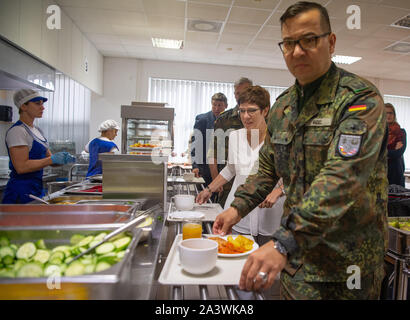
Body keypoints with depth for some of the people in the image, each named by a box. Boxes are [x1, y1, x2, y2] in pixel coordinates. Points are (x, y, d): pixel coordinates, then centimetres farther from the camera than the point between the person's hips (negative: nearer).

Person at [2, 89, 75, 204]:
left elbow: (48, 158, 14)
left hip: (37, 188, 8)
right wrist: (53, 159, -22)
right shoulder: (17, 131, -14)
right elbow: (21, 166, -21)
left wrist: (63, 159, -6)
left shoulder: (37, 130, 13)